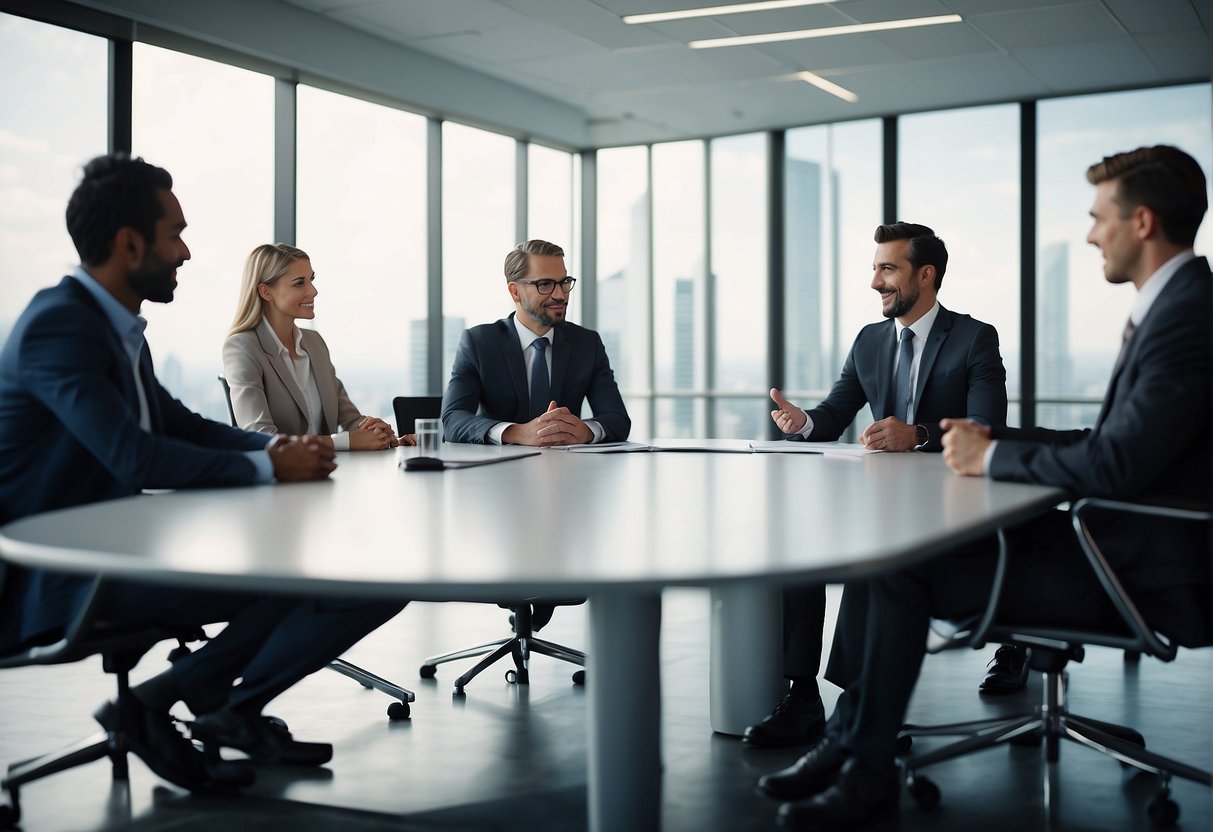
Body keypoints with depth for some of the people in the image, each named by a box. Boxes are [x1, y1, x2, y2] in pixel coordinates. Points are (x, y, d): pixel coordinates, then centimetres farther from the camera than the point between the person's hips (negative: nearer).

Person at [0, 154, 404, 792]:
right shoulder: (59, 323, -18)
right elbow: (134, 455, -26)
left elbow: (177, 422, 18)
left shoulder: (116, 324, 11)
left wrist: (275, 447, 0)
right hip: (55, 577, -9)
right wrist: (267, 467, -18)